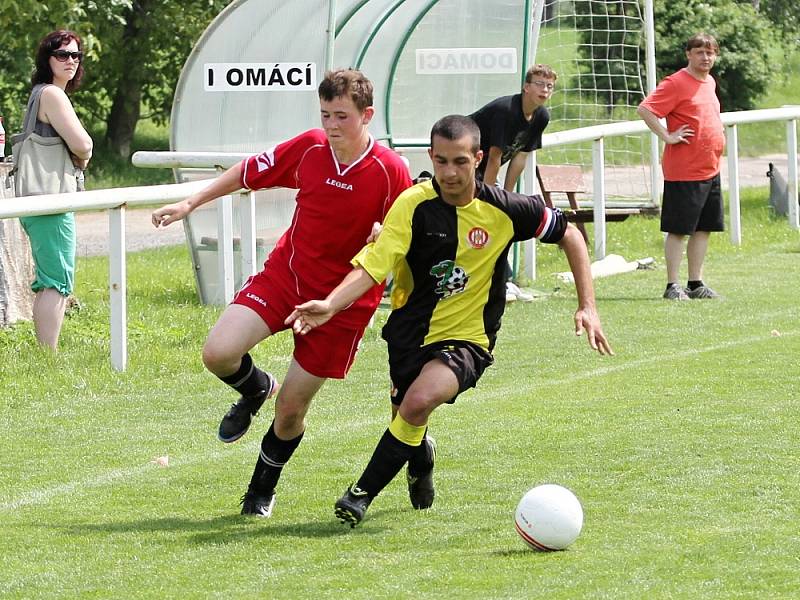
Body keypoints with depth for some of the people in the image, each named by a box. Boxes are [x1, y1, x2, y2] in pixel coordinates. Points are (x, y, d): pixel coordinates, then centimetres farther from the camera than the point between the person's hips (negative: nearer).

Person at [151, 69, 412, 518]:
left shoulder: (391, 171, -16)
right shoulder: (309, 148, -7)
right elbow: (250, 172, 9)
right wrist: (191, 203, 9)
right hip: (284, 275, 3)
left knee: (291, 409, 2)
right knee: (218, 353, -19)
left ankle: (263, 489, 31)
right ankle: (257, 389, 18)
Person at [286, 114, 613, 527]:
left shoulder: (503, 209, -12)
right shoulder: (414, 204, -14)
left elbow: (569, 235, 3)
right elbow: (372, 266, -22)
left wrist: (587, 306, -1)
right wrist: (330, 305, -40)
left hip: (467, 338, -2)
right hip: (409, 333, 2)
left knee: (419, 401, -30)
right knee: (408, 414, 16)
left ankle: (362, 493, -15)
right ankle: (421, 457, 57)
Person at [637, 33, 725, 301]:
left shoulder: (710, 83, 15)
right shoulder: (676, 83, -11)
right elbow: (645, 110, -18)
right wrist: (667, 136, -18)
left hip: (710, 170, 8)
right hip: (684, 172, -8)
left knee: (703, 229, 10)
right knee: (678, 229, -4)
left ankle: (696, 284, 17)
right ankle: (672, 286, 0)